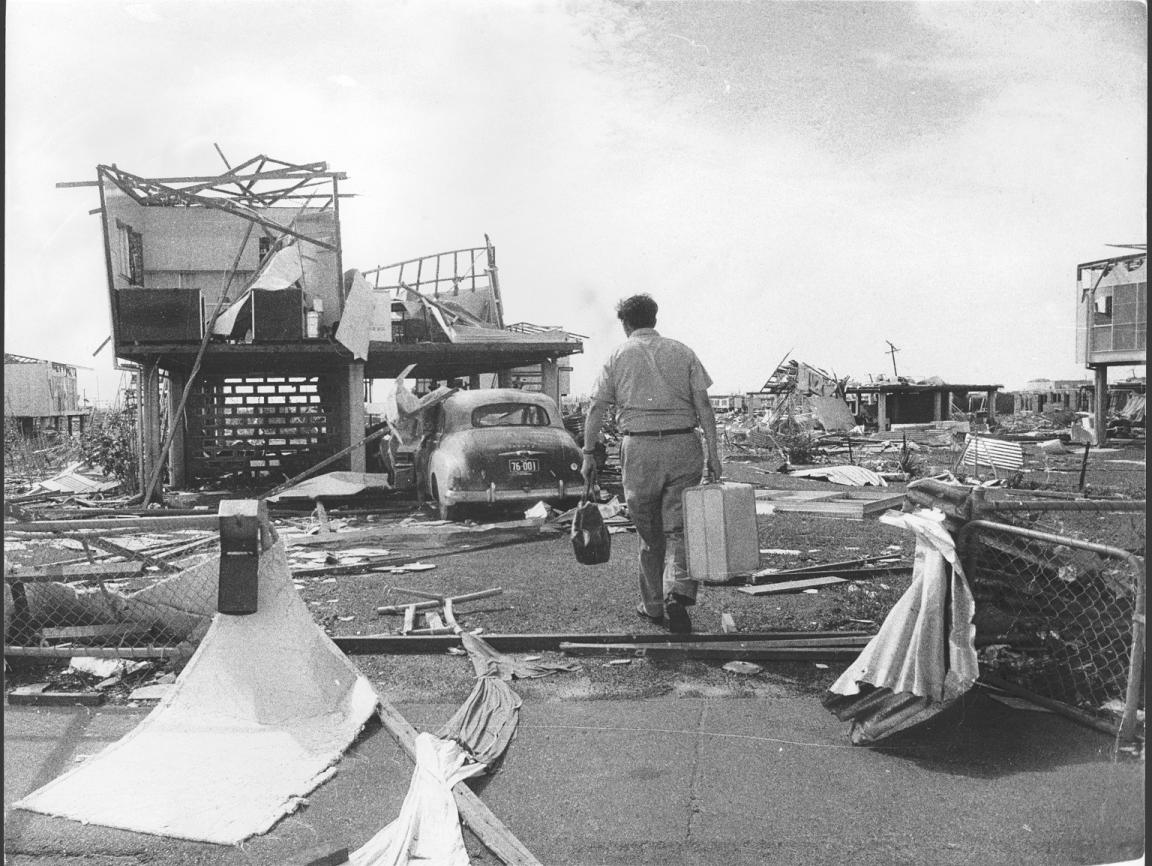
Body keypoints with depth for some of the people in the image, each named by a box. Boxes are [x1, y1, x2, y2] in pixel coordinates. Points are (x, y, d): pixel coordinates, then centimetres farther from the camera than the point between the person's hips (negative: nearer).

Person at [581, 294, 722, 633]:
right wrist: (713, 453, 1)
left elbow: (596, 409, 3)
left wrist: (588, 455, 8)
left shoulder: (618, 356, 8)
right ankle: (679, 592, -17)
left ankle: (653, 606, 22)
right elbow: (703, 405, 2)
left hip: (639, 449, 0)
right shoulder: (682, 352, 10)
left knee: (649, 532, 12)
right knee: (678, 528, 4)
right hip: (683, 446, 0)